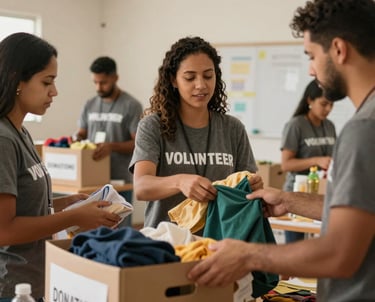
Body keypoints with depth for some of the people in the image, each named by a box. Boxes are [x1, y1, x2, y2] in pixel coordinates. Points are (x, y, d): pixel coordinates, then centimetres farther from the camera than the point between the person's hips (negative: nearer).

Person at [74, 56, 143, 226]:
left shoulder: (131, 106, -6)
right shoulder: (90, 105, 11)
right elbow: (81, 134, 18)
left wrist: (112, 146, -25)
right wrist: (76, 141, -6)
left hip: (120, 181, -5)